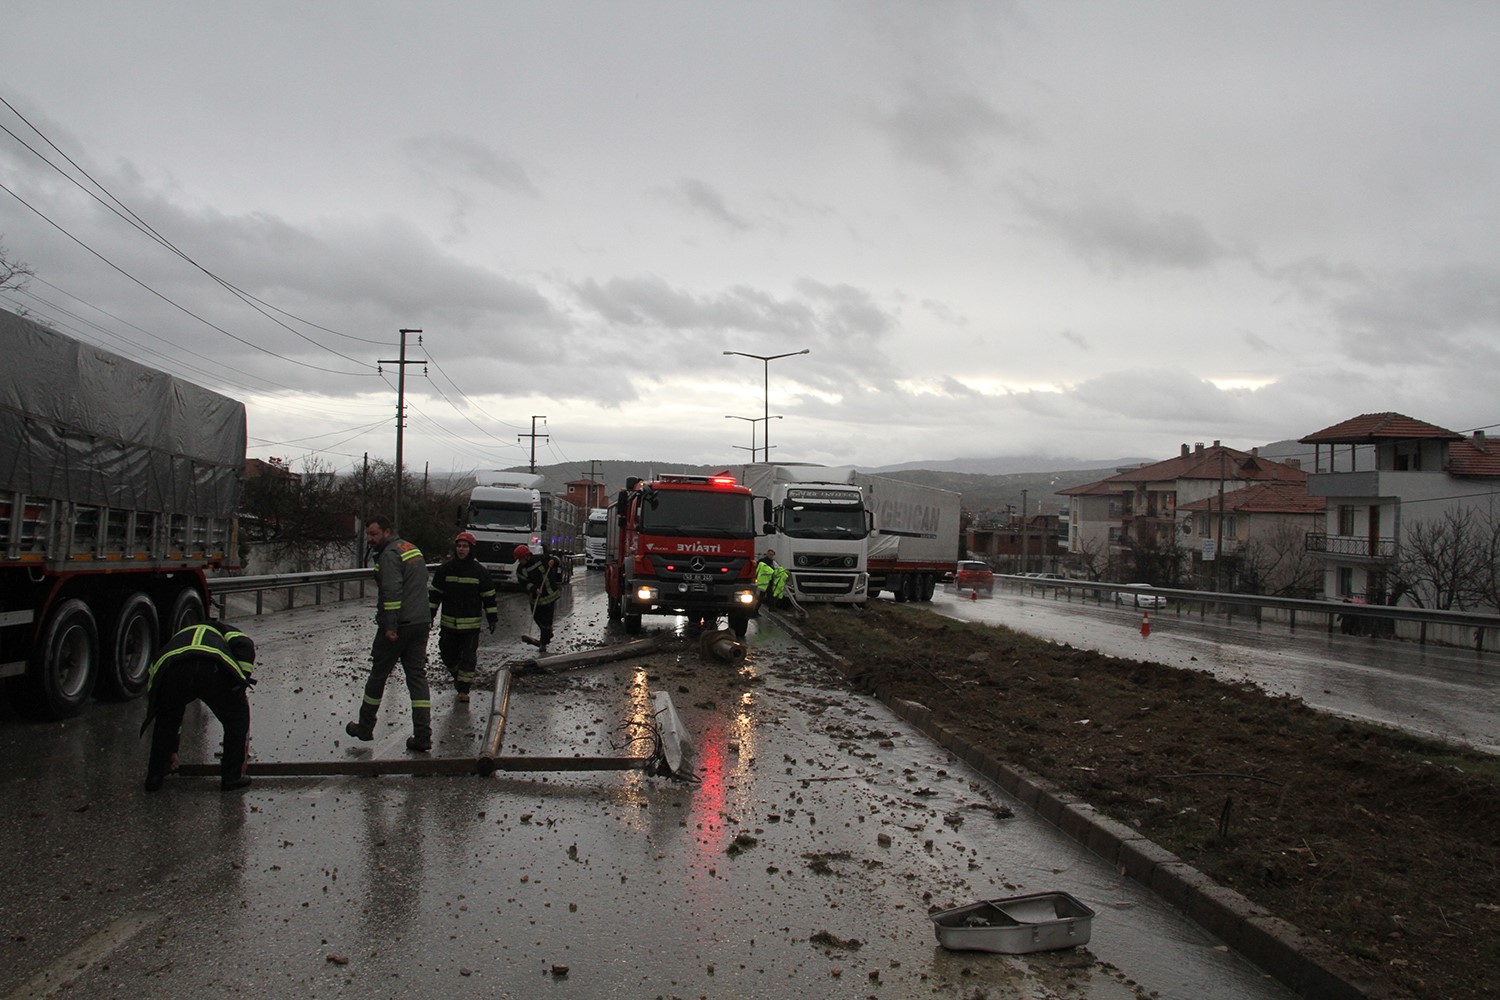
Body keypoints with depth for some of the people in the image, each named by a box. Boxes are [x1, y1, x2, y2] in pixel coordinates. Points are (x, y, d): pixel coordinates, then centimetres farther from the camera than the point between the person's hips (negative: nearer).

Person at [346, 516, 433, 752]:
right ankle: (422, 736, -1)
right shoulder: (413, 549, 16)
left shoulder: (390, 553, -12)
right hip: (421, 624, 8)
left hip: (397, 626, -8)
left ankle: (365, 727, 24)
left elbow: (392, 591, -21)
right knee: (417, 675, 5)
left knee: (378, 673, 9)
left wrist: (390, 626, -20)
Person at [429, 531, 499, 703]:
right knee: (447, 655, 12)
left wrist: (492, 618, 0)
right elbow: (434, 593, 7)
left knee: (468, 658, -3)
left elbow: (489, 596, 2)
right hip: (448, 622, 2)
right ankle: (457, 676, 38)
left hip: (471, 623, -2)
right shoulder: (445, 569, 0)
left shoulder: (480, 571, -3)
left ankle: (463, 689, 4)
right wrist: (430, 615, 4)